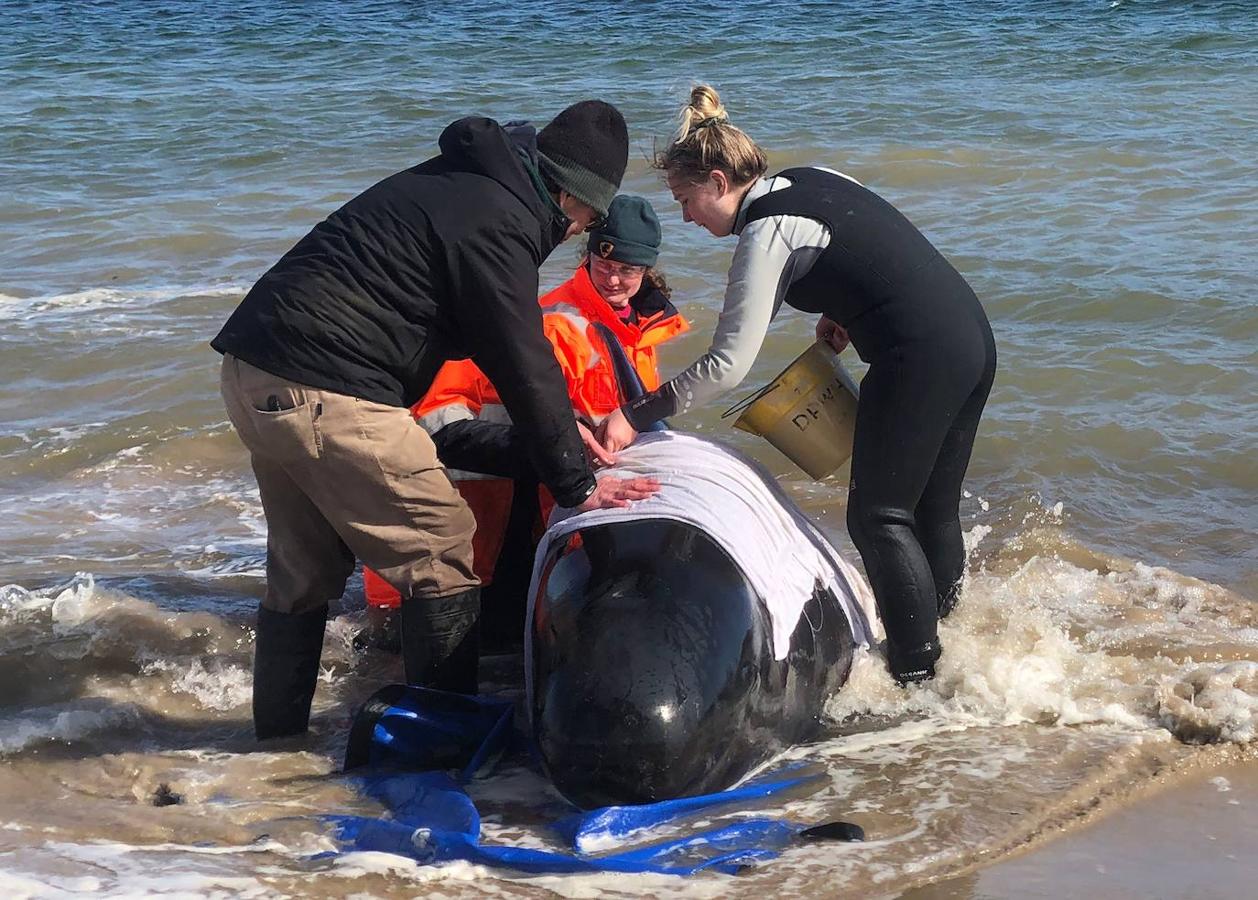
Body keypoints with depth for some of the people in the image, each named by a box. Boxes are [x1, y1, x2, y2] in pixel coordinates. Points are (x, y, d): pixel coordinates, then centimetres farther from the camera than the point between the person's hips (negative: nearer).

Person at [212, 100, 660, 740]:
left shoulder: (463, 183, 18)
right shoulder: (496, 224, -13)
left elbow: (512, 346, 26)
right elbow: (522, 367, -11)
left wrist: (557, 424, 27)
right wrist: (577, 485, -4)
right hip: (324, 394, -10)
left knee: (305, 569, 21)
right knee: (443, 559, -1)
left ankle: (277, 739, 30)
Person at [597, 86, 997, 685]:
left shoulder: (765, 234, -12)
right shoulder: (817, 180, 13)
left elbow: (727, 364, -15)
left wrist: (635, 416, -12)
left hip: (918, 360, -9)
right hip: (973, 340, 9)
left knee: (878, 518, -1)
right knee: (934, 514, 17)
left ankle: (917, 676, 0)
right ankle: (947, 651, 24)